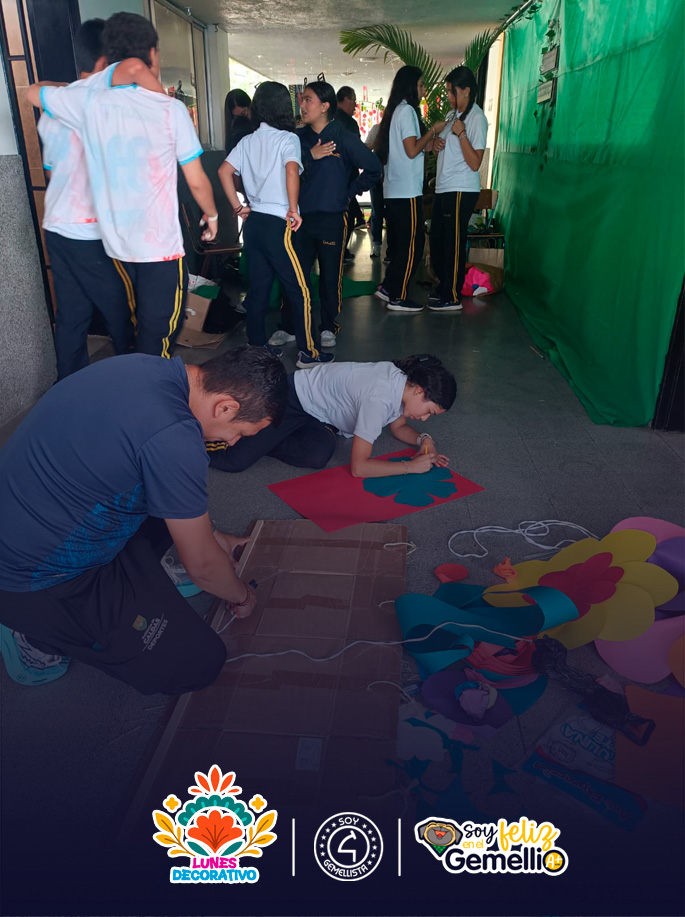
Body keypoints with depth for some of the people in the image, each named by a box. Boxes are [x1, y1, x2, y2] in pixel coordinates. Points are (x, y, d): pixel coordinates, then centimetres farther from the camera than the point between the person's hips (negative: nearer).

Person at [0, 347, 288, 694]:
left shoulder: (144, 366, -4)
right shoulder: (173, 440, -31)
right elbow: (202, 565, -17)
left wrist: (213, 537, 21)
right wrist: (242, 595, 6)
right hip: (36, 582, -9)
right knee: (201, 661, -4)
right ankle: (40, 632, 3)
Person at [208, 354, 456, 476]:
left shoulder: (403, 379, -6)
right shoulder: (379, 398, -33)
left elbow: (398, 427, 13)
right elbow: (358, 467, -31)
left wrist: (424, 439, -7)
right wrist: (410, 466, -25)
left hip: (315, 414, 9)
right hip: (291, 398, -9)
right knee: (234, 460, -20)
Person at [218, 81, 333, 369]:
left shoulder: (248, 140, 11)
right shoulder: (287, 138, -6)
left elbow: (224, 171, 6)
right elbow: (292, 170, -23)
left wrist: (238, 207, 8)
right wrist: (293, 209, -19)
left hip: (253, 223, 7)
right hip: (278, 225, -7)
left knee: (258, 288, 13)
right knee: (299, 291, -1)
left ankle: (257, 347, 19)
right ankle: (308, 353, 2)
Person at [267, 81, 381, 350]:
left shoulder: (344, 138, -4)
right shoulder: (299, 137, 6)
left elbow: (373, 168, 0)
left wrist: (349, 193, 1)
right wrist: (310, 155, -13)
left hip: (332, 219, -3)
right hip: (300, 216, 3)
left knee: (331, 276, 5)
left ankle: (328, 328, 20)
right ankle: (290, 327, 17)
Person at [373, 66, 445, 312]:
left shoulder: (395, 110, 18)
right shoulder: (407, 110, -10)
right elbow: (412, 150, -17)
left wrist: (429, 144, 13)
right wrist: (433, 131, -6)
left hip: (393, 190, 10)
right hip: (407, 191, -10)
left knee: (399, 243, 16)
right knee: (412, 245, -5)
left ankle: (388, 287, 20)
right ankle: (398, 297, -2)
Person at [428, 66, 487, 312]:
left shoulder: (476, 118, -11)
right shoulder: (453, 114, 14)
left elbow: (475, 163, -17)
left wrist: (461, 133, -23)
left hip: (461, 190, -9)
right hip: (444, 188, 9)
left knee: (453, 244, -4)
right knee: (437, 241, 15)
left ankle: (453, 298, 4)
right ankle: (443, 288, 29)